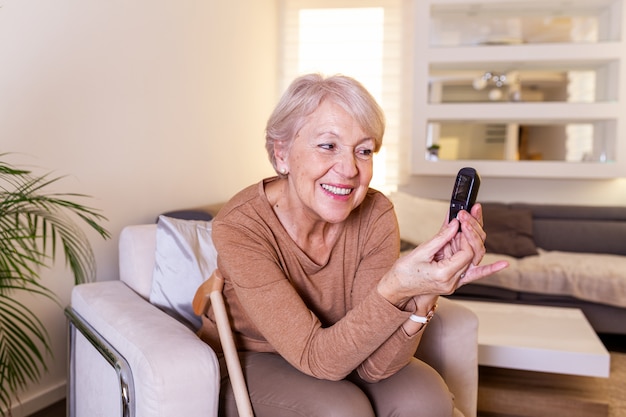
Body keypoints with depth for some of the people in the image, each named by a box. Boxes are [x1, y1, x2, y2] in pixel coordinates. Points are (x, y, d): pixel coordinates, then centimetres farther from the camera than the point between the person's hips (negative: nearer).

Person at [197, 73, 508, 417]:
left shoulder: (375, 215, -18)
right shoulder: (239, 226, -27)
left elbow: (374, 366, -21)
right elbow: (317, 358, -29)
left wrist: (423, 293, -38)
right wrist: (394, 288, -43)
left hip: (335, 359, 3)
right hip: (245, 363, -2)